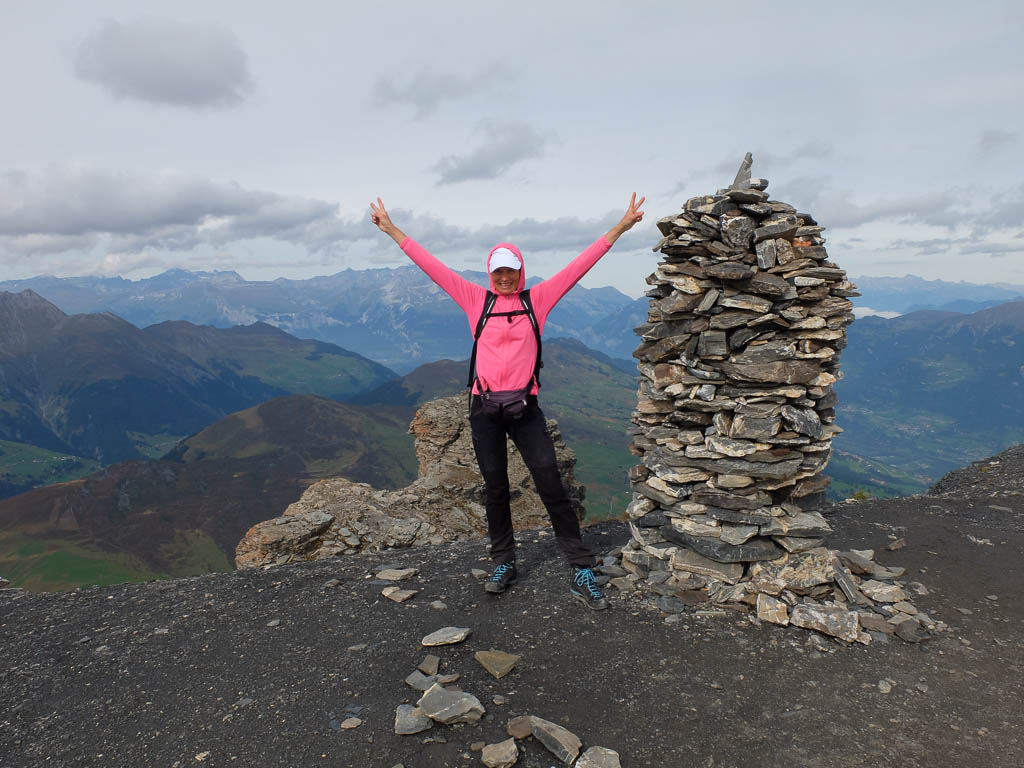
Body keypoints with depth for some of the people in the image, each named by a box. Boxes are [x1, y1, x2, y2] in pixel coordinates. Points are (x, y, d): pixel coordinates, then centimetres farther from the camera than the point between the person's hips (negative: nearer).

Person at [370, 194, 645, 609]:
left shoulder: (537, 299, 6)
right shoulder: (476, 299, 7)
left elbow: (579, 265, 4)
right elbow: (432, 266, 8)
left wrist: (619, 228, 3)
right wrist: (392, 230, 10)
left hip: (524, 407, -1)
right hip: (484, 408, 1)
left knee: (551, 484, -5)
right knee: (495, 486, 10)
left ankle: (582, 571, 2)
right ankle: (503, 563, 25)